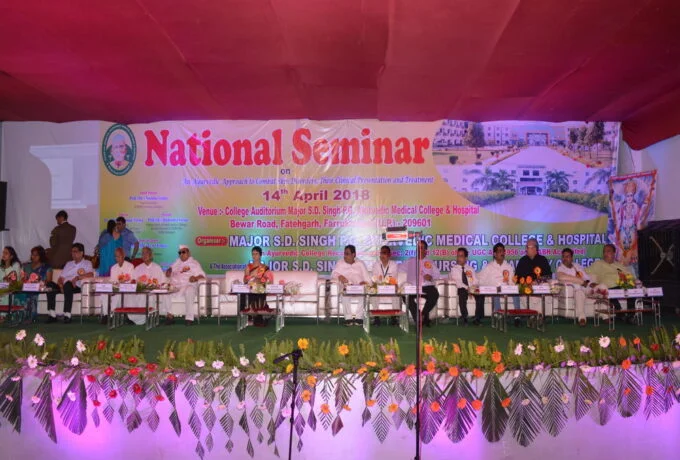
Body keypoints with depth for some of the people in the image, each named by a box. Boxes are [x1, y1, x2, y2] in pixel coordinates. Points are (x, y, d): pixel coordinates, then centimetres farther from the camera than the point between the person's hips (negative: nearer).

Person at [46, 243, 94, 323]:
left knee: (68, 284, -39)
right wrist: (60, 284, -3)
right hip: (65, 286, 5)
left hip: (76, 287, -5)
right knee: (50, 285, -24)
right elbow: (61, 277, 19)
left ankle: (67, 315, -42)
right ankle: (52, 315, -26)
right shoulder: (69, 264, 30)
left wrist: (77, 278, -17)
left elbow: (91, 275, -7)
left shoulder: (87, 263, 13)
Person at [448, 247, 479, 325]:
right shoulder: (453, 269, 8)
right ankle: (465, 318, -31)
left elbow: (476, 281, 13)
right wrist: (466, 287, -22)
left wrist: (474, 287, -12)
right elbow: (457, 281, -7)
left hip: (472, 289, 3)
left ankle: (478, 318, -25)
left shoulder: (470, 269, 20)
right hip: (461, 289, -3)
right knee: (462, 294, -38)